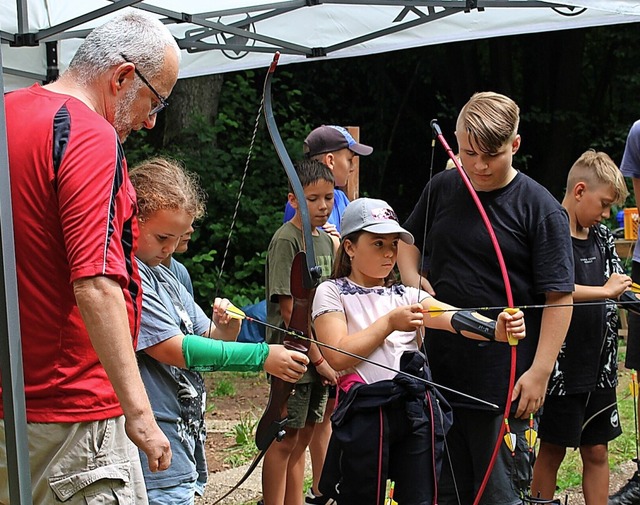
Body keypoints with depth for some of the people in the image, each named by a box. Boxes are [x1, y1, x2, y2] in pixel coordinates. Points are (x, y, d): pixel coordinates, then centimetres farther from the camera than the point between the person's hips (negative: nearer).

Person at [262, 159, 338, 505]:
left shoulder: (325, 239, 12)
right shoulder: (286, 240, -13)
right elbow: (289, 308, -17)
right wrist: (318, 358, -15)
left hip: (319, 355, 8)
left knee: (304, 436, 13)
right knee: (285, 439, -2)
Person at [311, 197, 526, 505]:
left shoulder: (406, 295, 11)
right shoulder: (331, 293, 2)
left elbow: (456, 319, -8)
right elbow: (337, 356, -12)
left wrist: (495, 329, -28)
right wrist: (389, 322, -11)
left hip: (417, 410, 4)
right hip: (365, 413, -4)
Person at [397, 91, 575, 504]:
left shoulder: (541, 208, -9)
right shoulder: (442, 189, 7)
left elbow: (560, 296, -11)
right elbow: (408, 238, 25)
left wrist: (539, 372, -17)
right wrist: (411, 277, 4)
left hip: (505, 384, -5)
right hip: (440, 373, 5)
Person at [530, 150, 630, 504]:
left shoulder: (602, 238, 10)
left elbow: (620, 286, 20)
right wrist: (605, 291, -19)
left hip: (597, 367, 7)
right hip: (561, 366, -7)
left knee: (597, 451, 12)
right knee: (552, 450, 5)